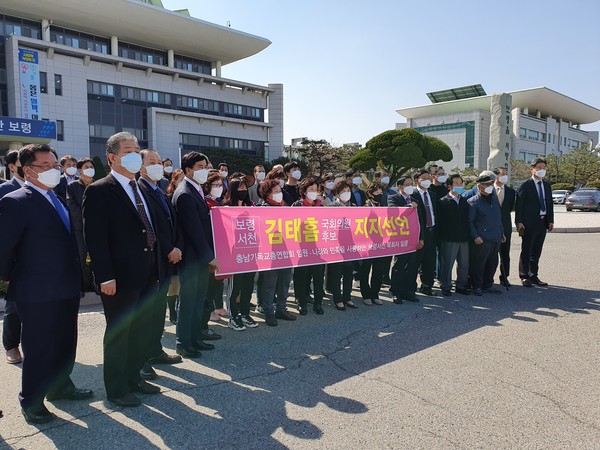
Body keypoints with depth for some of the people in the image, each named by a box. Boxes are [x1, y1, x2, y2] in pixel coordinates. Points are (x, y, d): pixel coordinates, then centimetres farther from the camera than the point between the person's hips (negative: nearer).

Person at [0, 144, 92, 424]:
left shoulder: (59, 198, 11)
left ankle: (60, 386, 38)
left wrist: (76, 276, 12)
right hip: (38, 293, -7)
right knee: (39, 349, 6)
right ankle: (31, 402, 25)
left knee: (66, 344, 20)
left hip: (67, 289, 8)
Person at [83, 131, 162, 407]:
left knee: (141, 330, 17)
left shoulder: (140, 190, 14)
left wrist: (156, 268, 12)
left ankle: (133, 378, 34)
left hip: (146, 275, 8)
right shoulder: (99, 191, -11)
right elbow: (95, 238, -16)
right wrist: (105, 277, -20)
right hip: (120, 277, -8)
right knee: (118, 333, 6)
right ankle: (116, 389, 22)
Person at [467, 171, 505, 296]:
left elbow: (499, 218, 23)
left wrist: (502, 233, 20)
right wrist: (475, 236, -17)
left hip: (496, 239, 7)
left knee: (492, 263, 13)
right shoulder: (473, 202, -7)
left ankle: (488, 285, 27)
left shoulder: (494, 198, 15)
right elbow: (470, 221, -10)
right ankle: (477, 287, 11)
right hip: (481, 239, -7)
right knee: (478, 264, -1)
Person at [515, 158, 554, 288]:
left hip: (543, 222, 6)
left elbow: (550, 204, 15)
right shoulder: (525, 185, -7)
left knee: (536, 252, 12)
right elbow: (519, 205, -10)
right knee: (526, 251, 3)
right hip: (529, 223, -6)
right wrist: (519, 222, -15)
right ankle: (524, 276, 11)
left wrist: (551, 220, 8)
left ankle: (533, 276, 20)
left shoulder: (547, 185, 13)